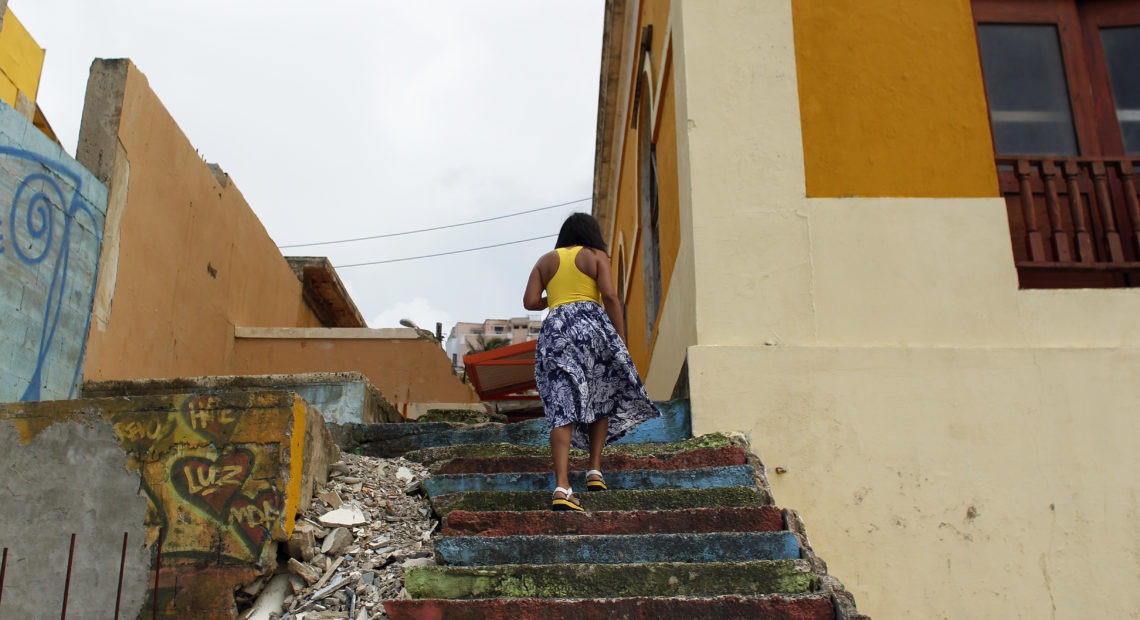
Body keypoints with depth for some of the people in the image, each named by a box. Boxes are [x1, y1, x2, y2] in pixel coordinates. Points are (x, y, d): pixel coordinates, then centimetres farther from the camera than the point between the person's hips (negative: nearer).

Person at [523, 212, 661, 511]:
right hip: (591, 324, -2)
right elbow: (610, 296, -3)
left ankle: (562, 487, -18)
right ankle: (595, 470, 10)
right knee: (602, 398, 17)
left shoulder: (545, 260, 19)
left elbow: (529, 302, 8)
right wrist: (621, 341, -2)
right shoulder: (596, 256, 11)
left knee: (562, 408, -7)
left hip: (554, 330, 2)